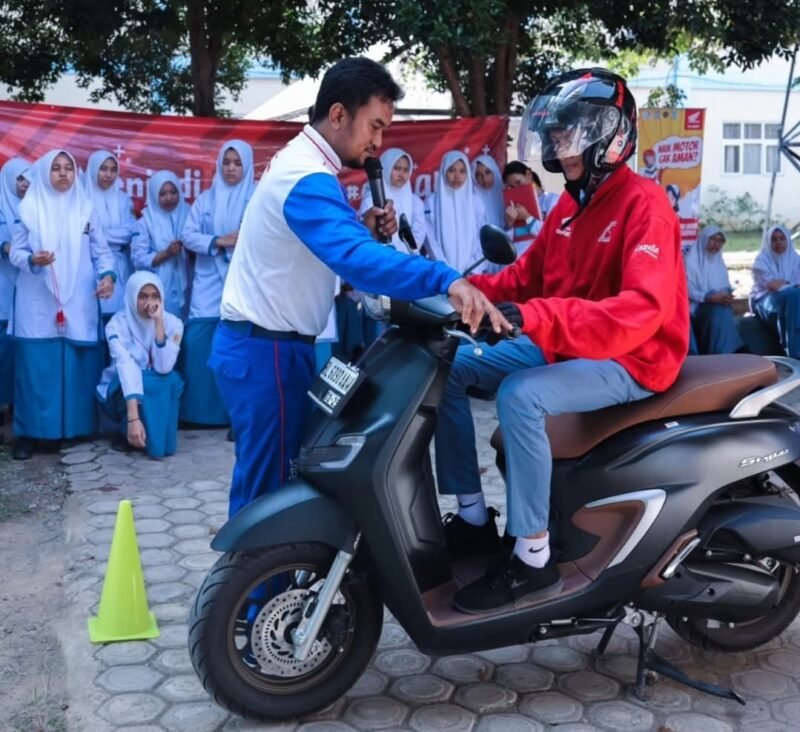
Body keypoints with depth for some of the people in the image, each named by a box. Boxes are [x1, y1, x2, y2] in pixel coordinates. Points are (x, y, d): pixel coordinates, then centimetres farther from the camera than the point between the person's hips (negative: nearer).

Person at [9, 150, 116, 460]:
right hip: (38, 304, -1)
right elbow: (15, 252, 2)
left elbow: (101, 250, 7)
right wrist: (32, 259, -19)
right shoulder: (29, 207, 3)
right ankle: (28, 432, 3)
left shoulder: (86, 208, 8)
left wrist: (107, 274, -11)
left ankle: (80, 426, 14)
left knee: (79, 365, 2)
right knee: (36, 365, -3)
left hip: (78, 302, 2)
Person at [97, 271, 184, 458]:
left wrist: (159, 322, -32)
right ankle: (128, 433, -11)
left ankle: (160, 439, -14)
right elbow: (126, 368, -35)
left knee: (172, 380, -32)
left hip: (160, 392, 2)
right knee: (142, 382, -36)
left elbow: (164, 367, -27)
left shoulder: (173, 323, -13)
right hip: (121, 390, -2)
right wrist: (133, 418, -46)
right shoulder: (117, 324, -20)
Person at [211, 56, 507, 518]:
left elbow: (329, 245, 18)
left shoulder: (300, 161, 12)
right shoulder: (309, 179, -22)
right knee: (271, 487, -4)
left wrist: (363, 228, -2)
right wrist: (447, 281, -52)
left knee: (270, 482, 19)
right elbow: (354, 258, -40)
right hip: (266, 351, -10)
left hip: (265, 344, 10)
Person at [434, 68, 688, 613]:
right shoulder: (571, 204, 10)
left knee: (520, 396, -34)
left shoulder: (644, 203, -18)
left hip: (631, 360, -9)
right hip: (566, 347, 9)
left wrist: (535, 319, -43)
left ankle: (534, 559, -21)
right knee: (447, 369, -1)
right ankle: (474, 518, 3)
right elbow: (528, 275, 12)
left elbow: (644, 309, -32)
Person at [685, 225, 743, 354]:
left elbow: (726, 287, 17)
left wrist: (727, 296, -8)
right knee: (718, 311, -35)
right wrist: (711, 298, -23)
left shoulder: (719, 261, 20)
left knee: (724, 309, -30)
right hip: (697, 307, -5)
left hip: (717, 303, 5)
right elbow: (688, 291, -11)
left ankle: (729, 355, -29)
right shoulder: (691, 260, -2)